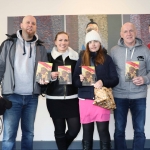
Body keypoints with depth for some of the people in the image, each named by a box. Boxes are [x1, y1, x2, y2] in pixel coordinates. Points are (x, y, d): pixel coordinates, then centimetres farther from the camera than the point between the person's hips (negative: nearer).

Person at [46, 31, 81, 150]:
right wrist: (51, 76, -17)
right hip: (54, 99, -1)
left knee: (75, 128, 1)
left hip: (72, 98, 1)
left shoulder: (75, 56, 6)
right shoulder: (49, 57, 1)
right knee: (59, 130, 6)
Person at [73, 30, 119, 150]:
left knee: (103, 130, -3)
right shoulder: (82, 59, 9)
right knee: (87, 131, 8)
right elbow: (75, 81, 8)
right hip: (85, 99, 2)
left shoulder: (107, 59, 4)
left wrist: (103, 82, -18)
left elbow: (115, 79, 0)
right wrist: (80, 80, -14)